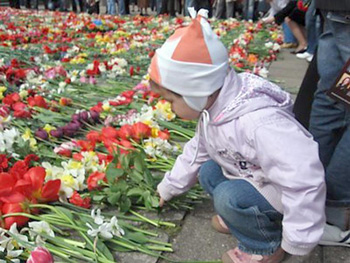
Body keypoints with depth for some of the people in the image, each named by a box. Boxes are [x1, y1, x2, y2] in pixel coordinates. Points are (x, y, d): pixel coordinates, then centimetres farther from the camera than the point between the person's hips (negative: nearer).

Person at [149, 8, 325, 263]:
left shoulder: (258, 124, -40)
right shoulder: (213, 109, -7)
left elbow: (304, 180, -41)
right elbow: (197, 151, 11)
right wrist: (168, 188, 21)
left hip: (288, 193, -9)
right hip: (254, 179, 9)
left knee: (229, 197, -27)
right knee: (208, 172, 7)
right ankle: (242, 219, 18)